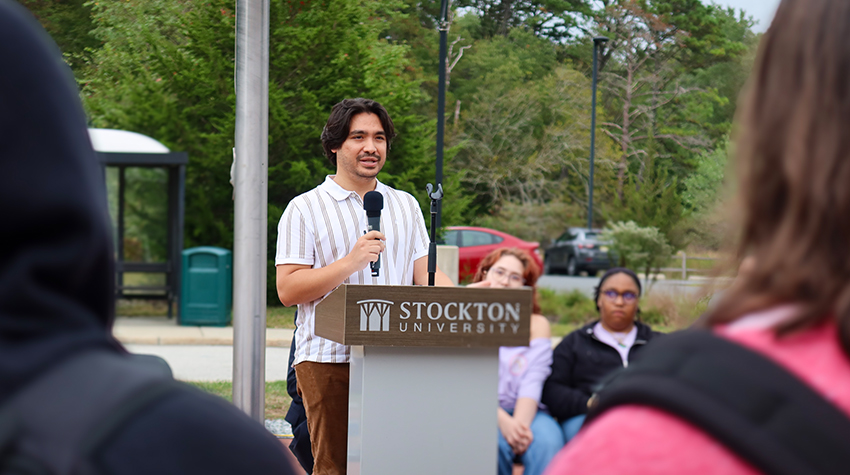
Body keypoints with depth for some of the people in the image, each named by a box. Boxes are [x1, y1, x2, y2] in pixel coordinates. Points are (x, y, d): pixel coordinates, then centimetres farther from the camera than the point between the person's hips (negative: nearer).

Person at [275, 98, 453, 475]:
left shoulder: (405, 205, 19)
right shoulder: (305, 209, 4)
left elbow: (426, 276, 15)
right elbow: (288, 291, -4)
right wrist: (351, 262, -13)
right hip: (328, 360, -3)